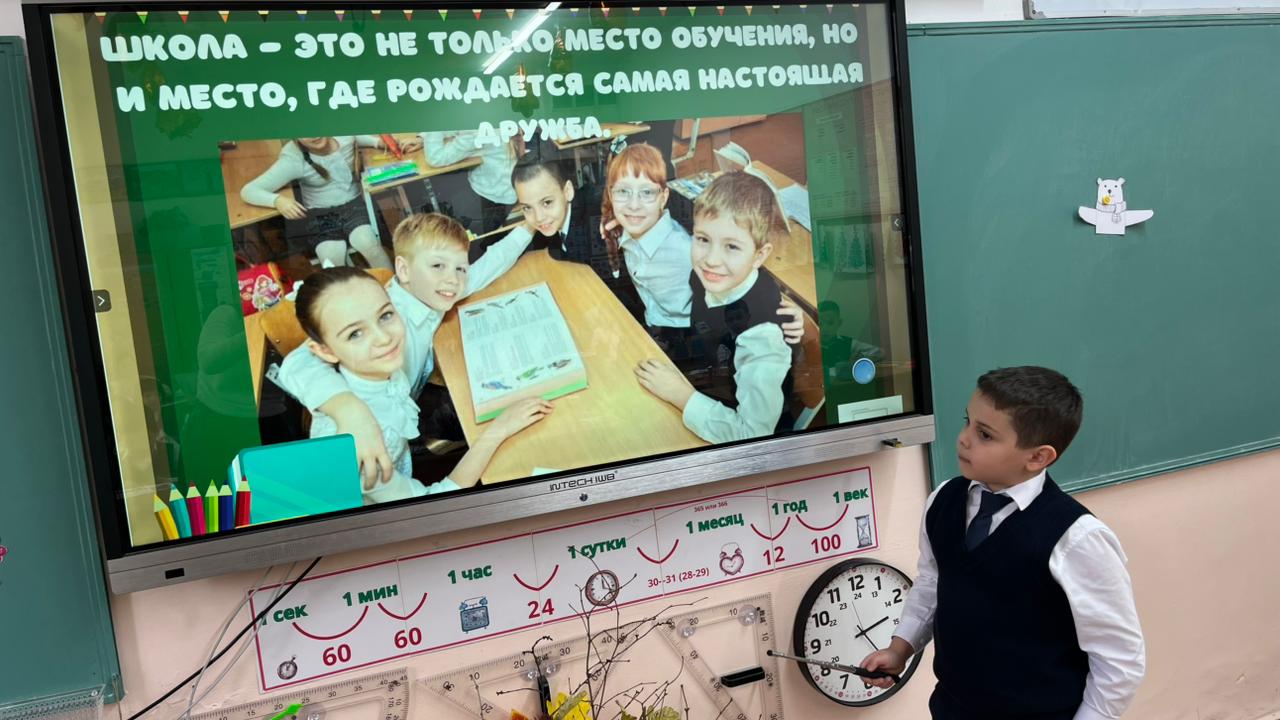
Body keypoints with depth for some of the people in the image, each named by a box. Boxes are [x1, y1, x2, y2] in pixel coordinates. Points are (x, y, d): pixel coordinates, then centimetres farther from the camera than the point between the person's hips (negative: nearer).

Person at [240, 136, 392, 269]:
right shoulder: (293, 159, -14)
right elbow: (248, 191, -13)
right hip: (321, 215, -1)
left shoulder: (344, 135, -6)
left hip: (354, 204, 2)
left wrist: (379, 142, -2)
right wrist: (277, 200, -33)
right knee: (332, 262, -29)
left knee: (368, 245, -30)